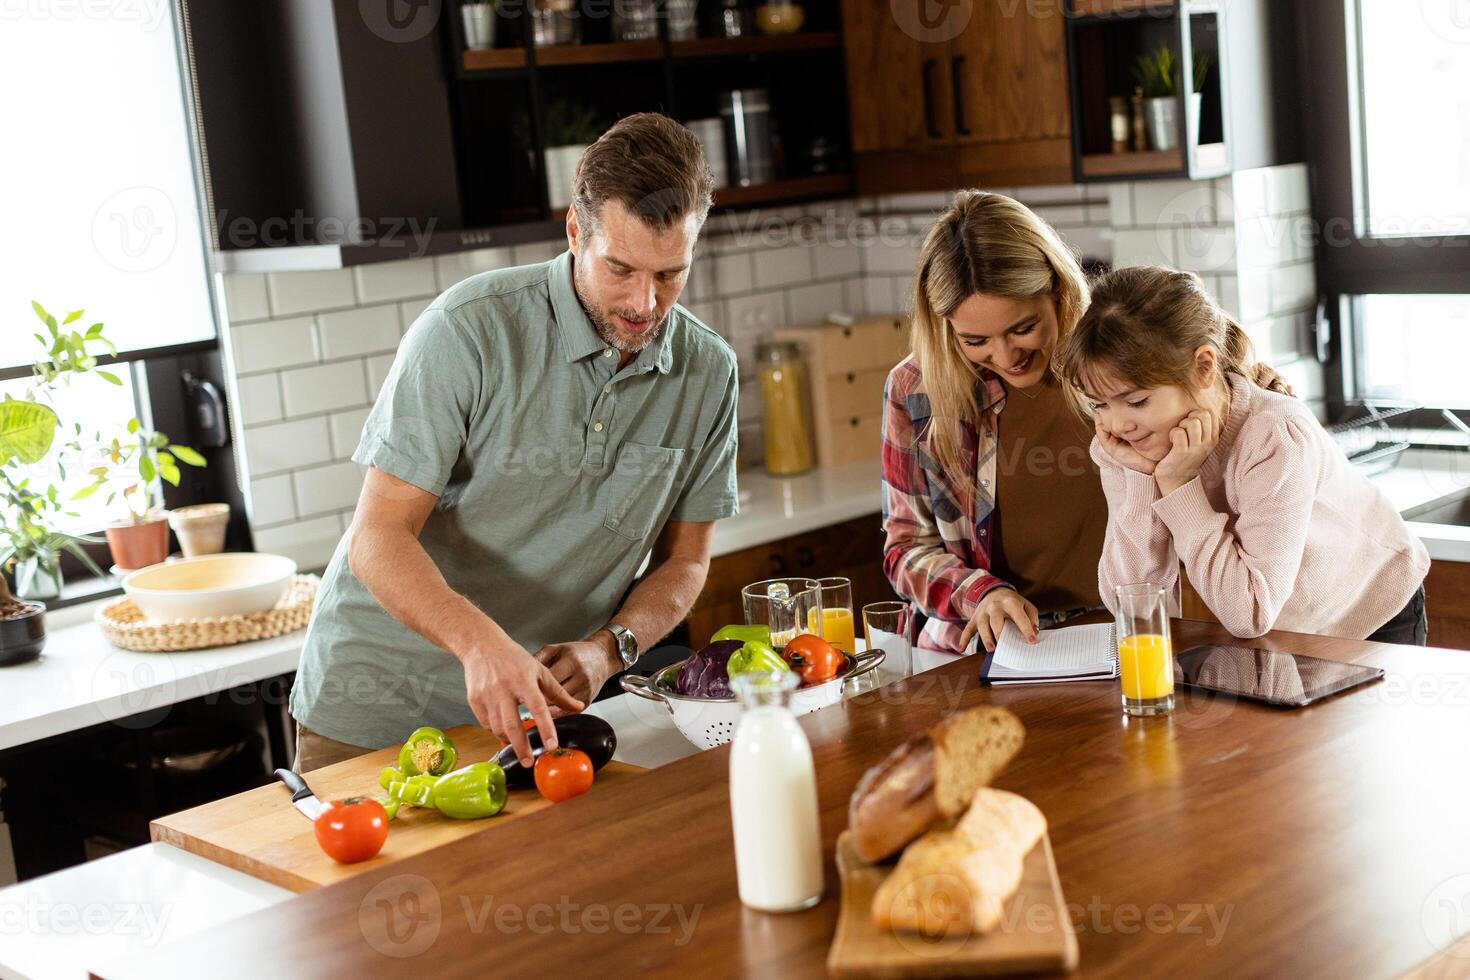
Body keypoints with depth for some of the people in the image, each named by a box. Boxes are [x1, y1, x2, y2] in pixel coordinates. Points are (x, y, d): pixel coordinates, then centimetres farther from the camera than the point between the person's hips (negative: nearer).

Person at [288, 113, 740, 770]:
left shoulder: (708, 373, -5)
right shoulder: (471, 329, -20)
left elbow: (684, 560, 4)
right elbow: (380, 539, -20)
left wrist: (605, 650, -16)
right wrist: (480, 642, -39)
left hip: (541, 712, 3)